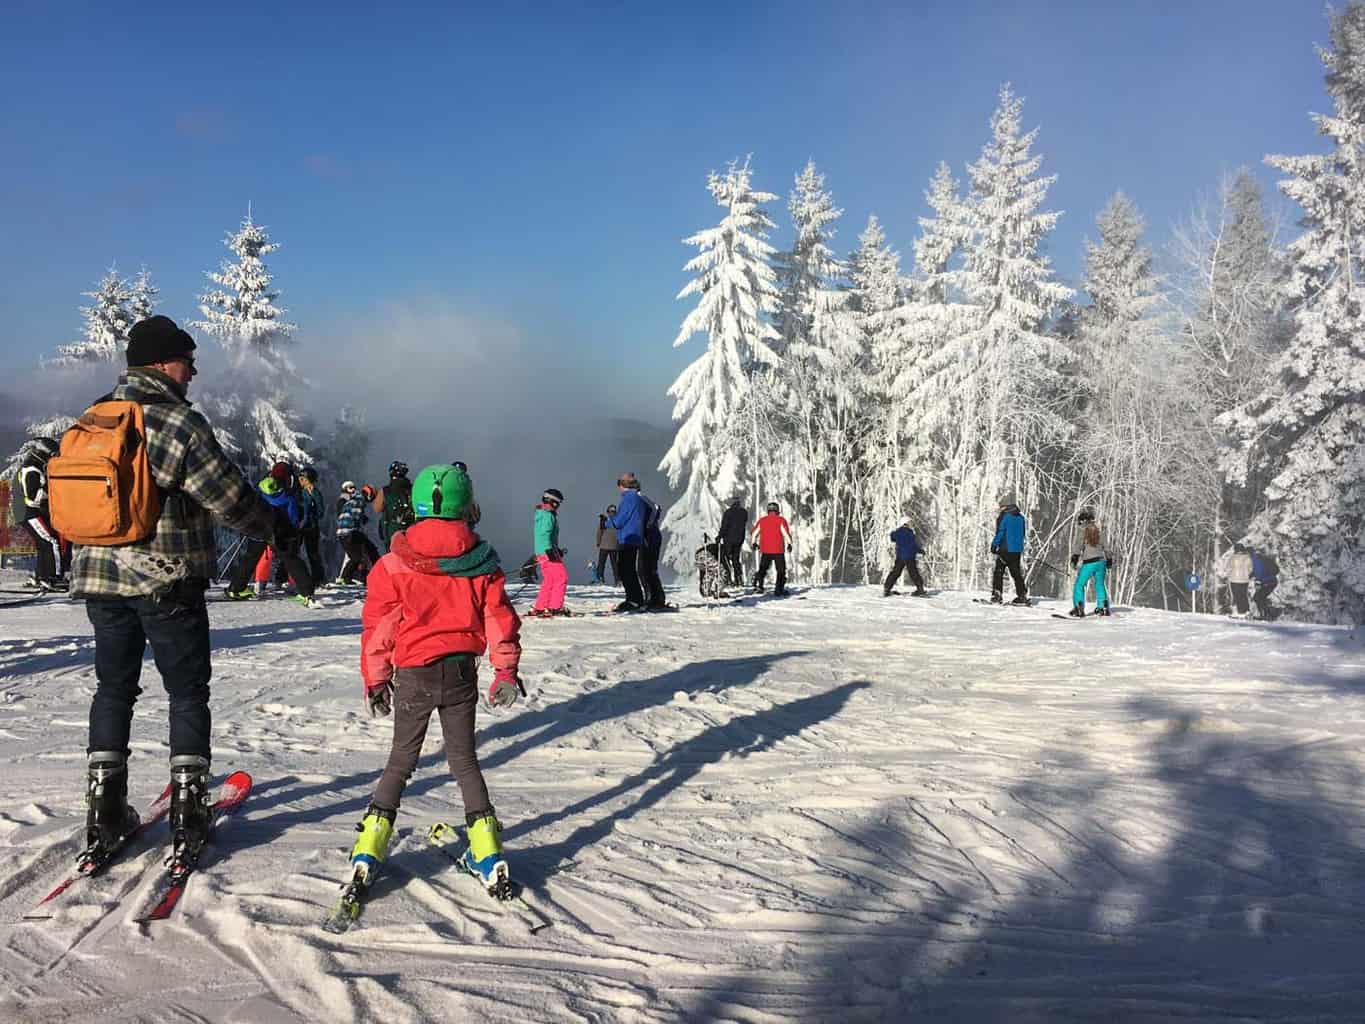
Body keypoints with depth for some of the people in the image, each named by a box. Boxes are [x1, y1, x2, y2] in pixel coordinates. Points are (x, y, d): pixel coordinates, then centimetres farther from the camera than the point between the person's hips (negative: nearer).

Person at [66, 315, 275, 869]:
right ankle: (188, 813, 9)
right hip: (169, 581, -6)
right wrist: (273, 523, 7)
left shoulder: (90, 422, 7)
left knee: (113, 689, 16)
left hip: (99, 576, 6)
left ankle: (105, 813, 18)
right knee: (188, 693, 7)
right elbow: (233, 500, -12)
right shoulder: (181, 423, -15)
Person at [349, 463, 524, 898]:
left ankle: (367, 854, 6)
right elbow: (498, 616, 1)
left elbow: (378, 624, -1)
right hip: (461, 671, 1)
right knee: (464, 757, 14)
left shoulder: (394, 564, -5)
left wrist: (374, 679, 8)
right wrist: (505, 669, 9)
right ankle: (488, 857, 12)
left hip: (413, 673, -1)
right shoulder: (482, 560, -1)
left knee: (401, 760, 13)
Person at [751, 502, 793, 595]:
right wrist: (789, 544, -2)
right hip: (778, 550, -3)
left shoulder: (762, 521, 4)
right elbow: (786, 533, -14)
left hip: (765, 550, 3)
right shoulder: (781, 520, -7)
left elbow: (753, 533, 9)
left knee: (763, 569, 18)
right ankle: (779, 590, 4)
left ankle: (758, 584, -1)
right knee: (781, 570, 9)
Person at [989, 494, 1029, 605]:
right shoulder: (1020, 517, 11)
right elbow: (1022, 534, 18)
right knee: (1016, 573, 12)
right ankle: (1022, 596, 10)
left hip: (1005, 549, -7)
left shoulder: (1004, 516, -11)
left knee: (998, 572, -1)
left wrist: (994, 545, -5)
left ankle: (997, 595, -6)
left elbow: (999, 533, -12)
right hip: (1017, 550, 7)